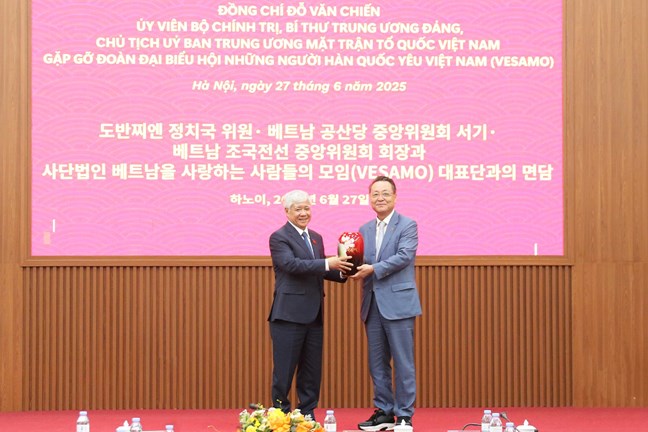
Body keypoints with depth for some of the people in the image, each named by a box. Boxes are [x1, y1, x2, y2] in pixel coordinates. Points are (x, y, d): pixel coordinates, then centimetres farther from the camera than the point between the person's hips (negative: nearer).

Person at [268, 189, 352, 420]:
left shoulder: (316, 238, 17)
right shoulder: (279, 237, -7)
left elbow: (319, 271, 17)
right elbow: (292, 264, -22)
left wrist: (340, 272, -3)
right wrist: (328, 263, -27)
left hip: (314, 315, 7)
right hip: (289, 314, -7)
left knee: (312, 371, 10)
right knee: (284, 369, -1)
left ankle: (308, 415, 19)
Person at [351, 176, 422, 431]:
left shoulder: (407, 225, -3)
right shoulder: (364, 230, 14)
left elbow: (404, 256, -16)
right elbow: (362, 263, 10)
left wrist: (372, 269, -21)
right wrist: (356, 269, -13)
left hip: (397, 303, -6)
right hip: (372, 304, 6)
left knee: (403, 362, -1)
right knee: (377, 362, 10)